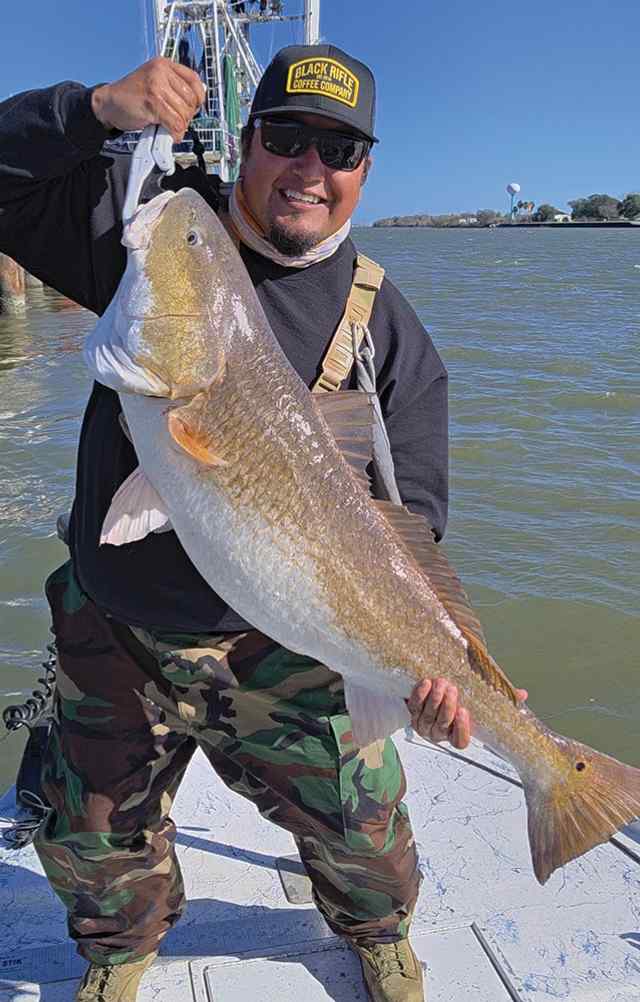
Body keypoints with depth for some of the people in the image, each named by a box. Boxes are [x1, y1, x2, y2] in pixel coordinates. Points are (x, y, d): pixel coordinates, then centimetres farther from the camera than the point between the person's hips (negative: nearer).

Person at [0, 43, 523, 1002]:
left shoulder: (389, 329, -6)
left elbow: (407, 518, -9)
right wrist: (96, 108, -21)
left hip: (276, 645, -1)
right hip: (112, 629, 2)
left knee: (363, 829, 9)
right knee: (90, 835, 20)